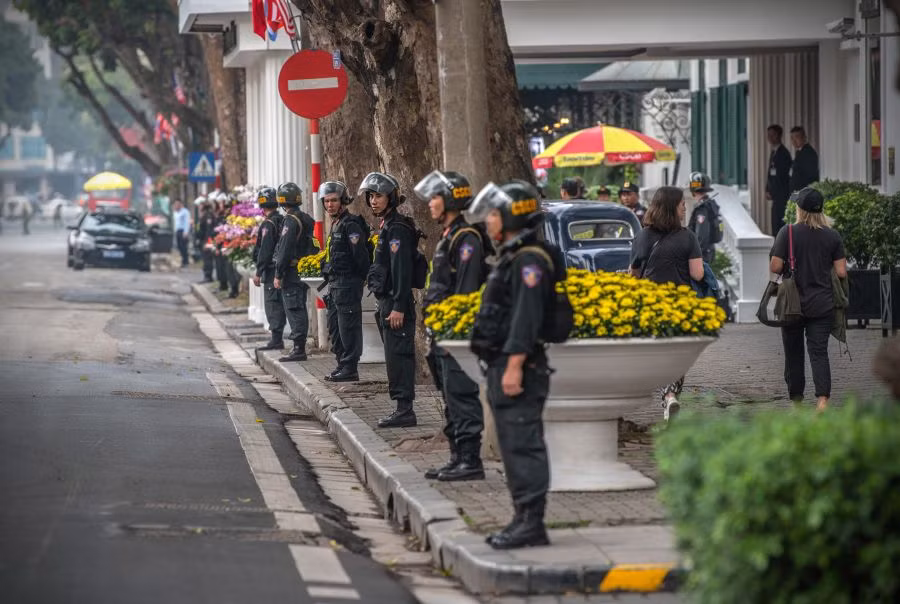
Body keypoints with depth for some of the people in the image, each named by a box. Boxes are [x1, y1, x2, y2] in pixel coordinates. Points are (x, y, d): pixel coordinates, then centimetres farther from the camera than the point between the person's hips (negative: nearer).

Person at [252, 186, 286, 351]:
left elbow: (264, 250, -18)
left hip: (271, 269, -8)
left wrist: (258, 272, -14)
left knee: (272, 304, -6)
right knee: (279, 304, 13)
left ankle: (276, 339, -7)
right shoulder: (283, 221, 11)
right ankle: (278, 338, 18)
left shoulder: (268, 224, -14)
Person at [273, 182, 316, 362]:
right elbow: (312, 246, 18)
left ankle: (299, 349, -9)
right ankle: (299, 348, 17)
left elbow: (285, 250, -18)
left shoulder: (291, 220, -15)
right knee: (299, 310, 13)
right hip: (304, 271, 9)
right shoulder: (306, 219, 13)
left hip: (292, 271, -9)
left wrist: (278, 275, -16)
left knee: (294, 310, -8)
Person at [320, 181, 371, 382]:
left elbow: (361, 256, -18)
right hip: (335, 284, 10)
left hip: (348, 284, -10)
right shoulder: (336, 225, 17)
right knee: (335, 327, 14)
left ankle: (350, 368, -5)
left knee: (348, 327, -7)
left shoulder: (351, 225, -14)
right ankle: (341, 365, 21)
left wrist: (363, 278, -16)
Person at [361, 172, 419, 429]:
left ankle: (404, 411, -8)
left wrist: (398, 307, -25)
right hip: (386, 301, 10)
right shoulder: (388, 226, 17)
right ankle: (403, 409, 16)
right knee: (396, 356, 12)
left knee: (398, 356, -9)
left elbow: (402, 270, -21)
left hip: (396, 303, -10)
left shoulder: (397, 229, -15)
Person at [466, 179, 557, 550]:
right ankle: (524, 520, 19)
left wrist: (514, 365, -27)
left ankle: (531, 523, -9)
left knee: (523, 445, -10)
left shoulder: (529, 260, -14)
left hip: (519, 369, -11)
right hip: (502, 366, 11)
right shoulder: (512, 257, 19)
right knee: (513, 446, 13)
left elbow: (526, 316, -23)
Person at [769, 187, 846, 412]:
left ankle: (796, 401, 20)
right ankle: (822, 399, -19)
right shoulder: (832, 236, -1)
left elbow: (775, 267, -12)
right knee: (819, 353, -2)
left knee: (794, 353, 11)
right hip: (822, 306, 1)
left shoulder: (788, 232, -8)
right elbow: (841, 273, -1)